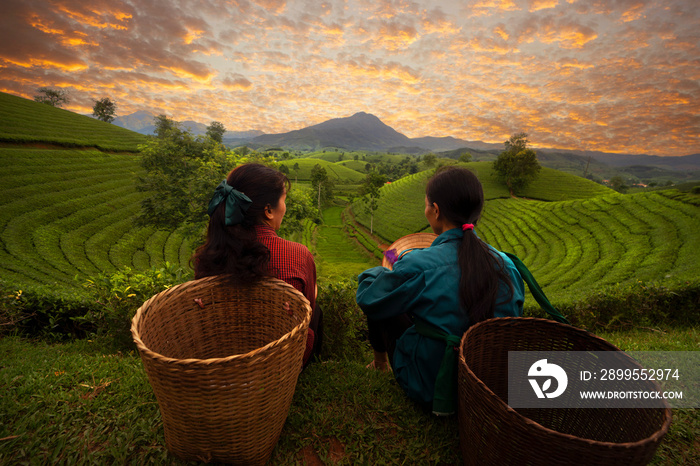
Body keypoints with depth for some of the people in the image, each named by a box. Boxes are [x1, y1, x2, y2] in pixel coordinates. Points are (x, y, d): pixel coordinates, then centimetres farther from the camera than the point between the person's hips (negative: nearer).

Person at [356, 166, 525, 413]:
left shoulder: (418, 266, -28)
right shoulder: (506, 265, -12)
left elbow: (367, 299, -12)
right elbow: (514, 314, 7)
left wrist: (387, 271, 10)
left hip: (427, 388, -5)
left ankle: (379, 362, 37)